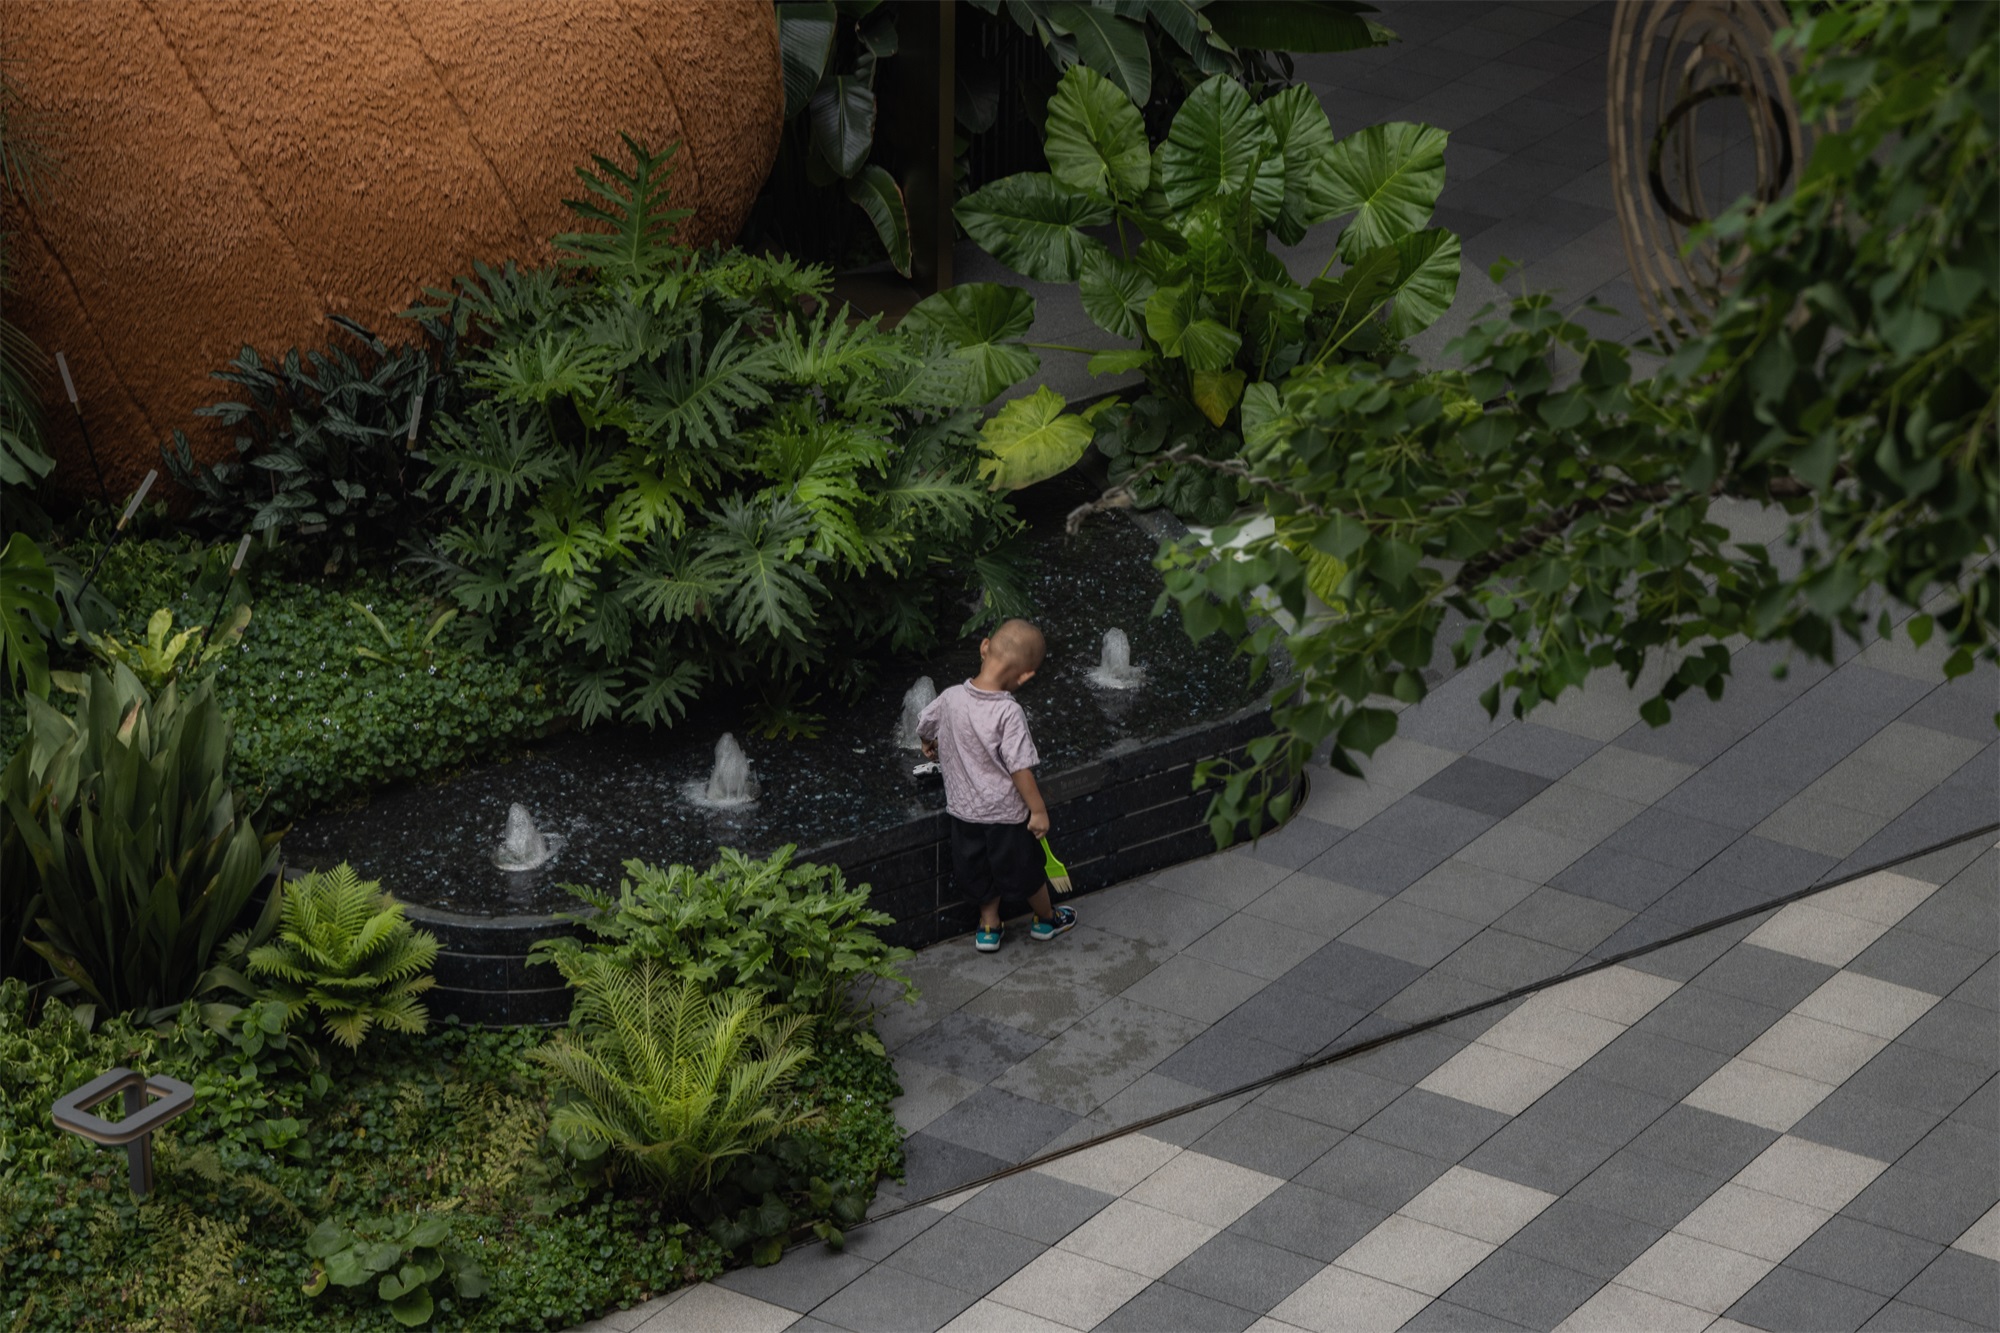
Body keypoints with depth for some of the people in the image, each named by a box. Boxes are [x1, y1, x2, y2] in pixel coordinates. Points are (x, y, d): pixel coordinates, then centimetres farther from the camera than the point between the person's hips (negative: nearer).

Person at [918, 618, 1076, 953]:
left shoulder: (950, 699, -11)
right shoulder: (1008, 713, -28)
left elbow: (923, 727, 8)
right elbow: (1020, 768, -25)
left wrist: (931, 746, 32)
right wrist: (1038, 811, -14)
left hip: (964, 808, 4)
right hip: (1005, 812, -4)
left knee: (978, 870, 24)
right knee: (1024, 868, 19)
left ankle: (988, 926, 37)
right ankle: (1046, 918, 40)